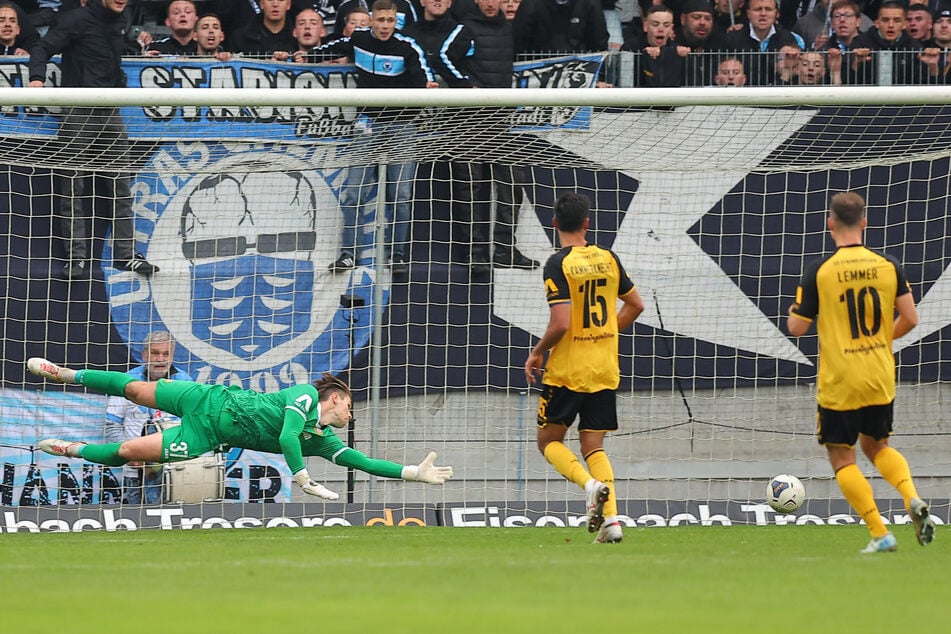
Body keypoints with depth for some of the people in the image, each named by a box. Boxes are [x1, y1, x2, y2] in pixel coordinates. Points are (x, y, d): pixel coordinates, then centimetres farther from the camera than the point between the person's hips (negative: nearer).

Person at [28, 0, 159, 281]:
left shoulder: (121, 23, 12)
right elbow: (42, 49, -13)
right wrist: (37, 78, -30)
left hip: (110, 112, 6)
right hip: (77, 111, -6)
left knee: (121, 185, 5)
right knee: (72, 187, -3)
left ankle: (125, 254, 12)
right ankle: (75, 257, 0)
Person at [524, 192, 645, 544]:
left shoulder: (558, 265, -13)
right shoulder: (608, 259, 4)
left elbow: (561, 323, -20)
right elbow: (635, 305, 13)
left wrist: (537, 353, -4)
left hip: (566, 370, -5)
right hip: (605, 370, 5)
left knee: (548, 440, 10)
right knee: (593, 446, 11)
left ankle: (592, 484, -17)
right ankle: (611, 519, -6)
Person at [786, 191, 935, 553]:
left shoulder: (819, 272, -10)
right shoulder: (887, 266, -1)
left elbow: (797, 328, -7)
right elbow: (910, 319, -1)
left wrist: (793, 312, 16)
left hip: (839, 384, -4)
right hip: (881, 380, 4)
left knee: (841, 457, 9)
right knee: (876, 445, 24)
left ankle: (880, 534, -2)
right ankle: (913, 499, -3)